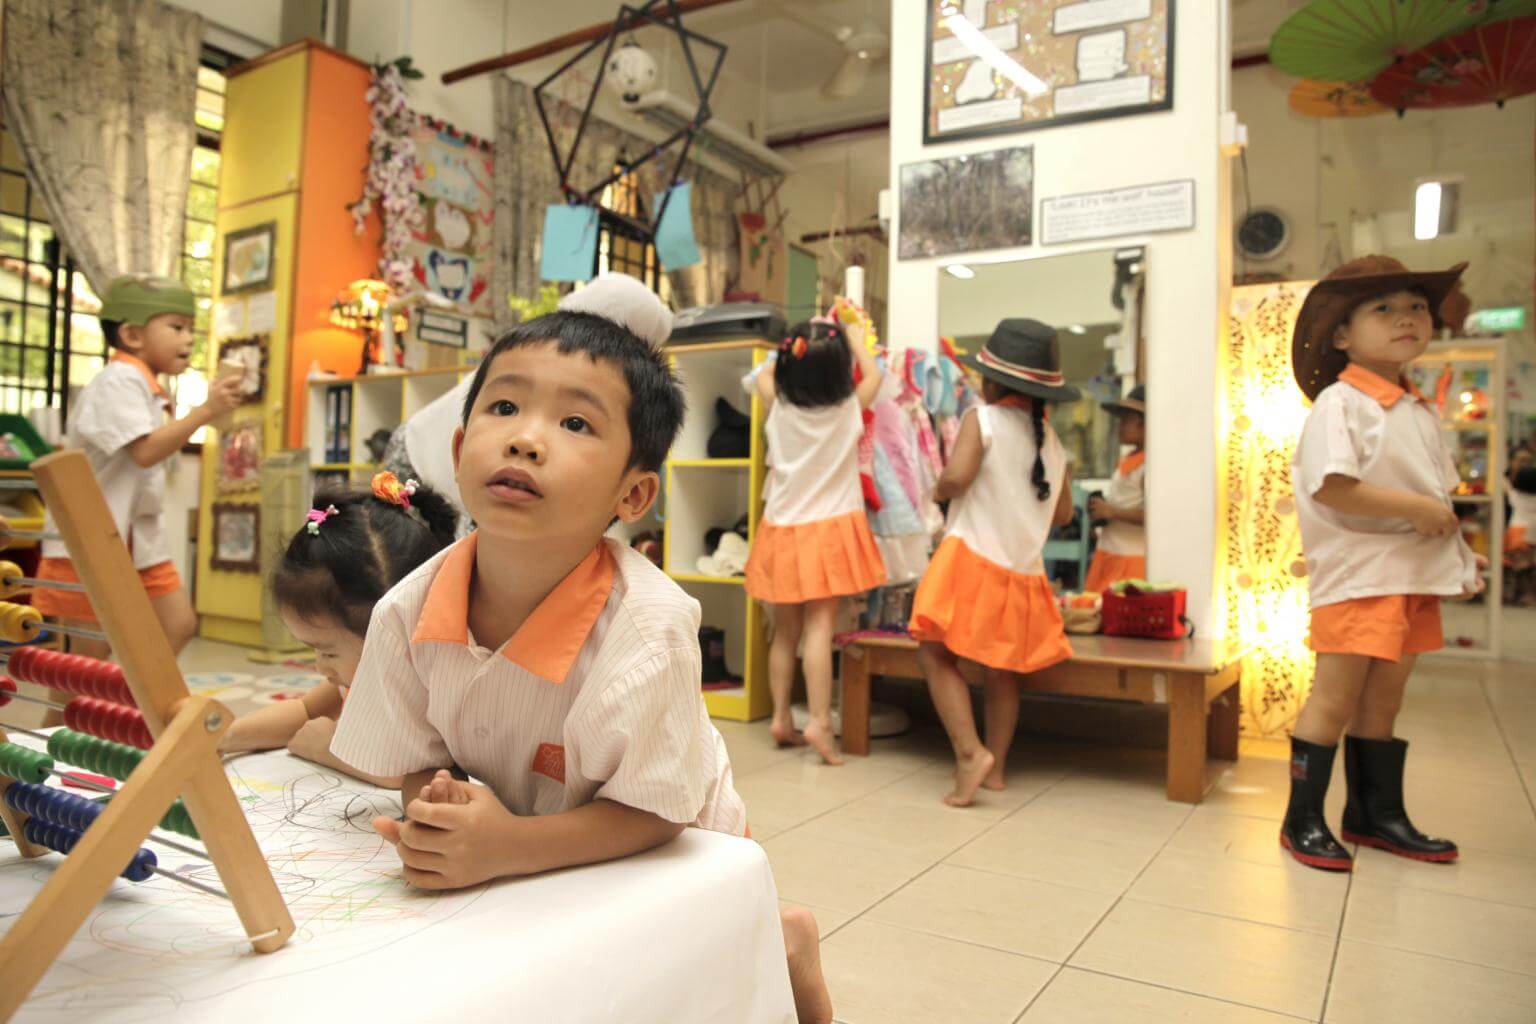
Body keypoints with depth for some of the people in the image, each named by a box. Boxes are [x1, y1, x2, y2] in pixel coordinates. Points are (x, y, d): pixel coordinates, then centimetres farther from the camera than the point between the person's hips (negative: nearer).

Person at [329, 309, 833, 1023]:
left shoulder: (647, 626, -35)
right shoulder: (406, 614, -21)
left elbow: (650, 811, -27)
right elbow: (418, 761, -8)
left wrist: (508, 846, -39)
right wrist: (439, 811, -30)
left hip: (665, 860, -4)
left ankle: (780, 945, 21)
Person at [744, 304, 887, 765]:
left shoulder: (779, 406, -2)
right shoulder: (848, 408, -6)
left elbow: (765, 376, 21)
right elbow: (873, 375, 15)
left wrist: (800, 348, 24)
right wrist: (855, 338, 28)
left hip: (783, 529, 3)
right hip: (830, 526, -3)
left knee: (785, 631, 11)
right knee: (819, 627, -6)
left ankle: (781, 718, 18)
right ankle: (819, 721, -10)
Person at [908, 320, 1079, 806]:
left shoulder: (982, 419, -7)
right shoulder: (1052, 441, 11)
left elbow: (955, 477, -22)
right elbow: (1062, 514, 17)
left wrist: (940, 491, -1)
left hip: (973, 558, -6)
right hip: (1023, 571, 6)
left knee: (937, 655, 1)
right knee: (1003, 669, 17)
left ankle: (970, 751, -13)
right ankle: (996, 765, 24)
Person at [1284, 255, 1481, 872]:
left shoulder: (1422, 412, 15)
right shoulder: (1339, 403, -10)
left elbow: (1440, 492, 20)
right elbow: (1331, 487, -22)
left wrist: (1460, 559, 9)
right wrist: (1418, 508, -17)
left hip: (1414, 574, 8)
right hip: (1355, 571, -8)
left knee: (1383, 699, 15)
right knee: (1336, 697, -5)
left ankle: (1377, 815, 27)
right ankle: (1303, 822, 6)